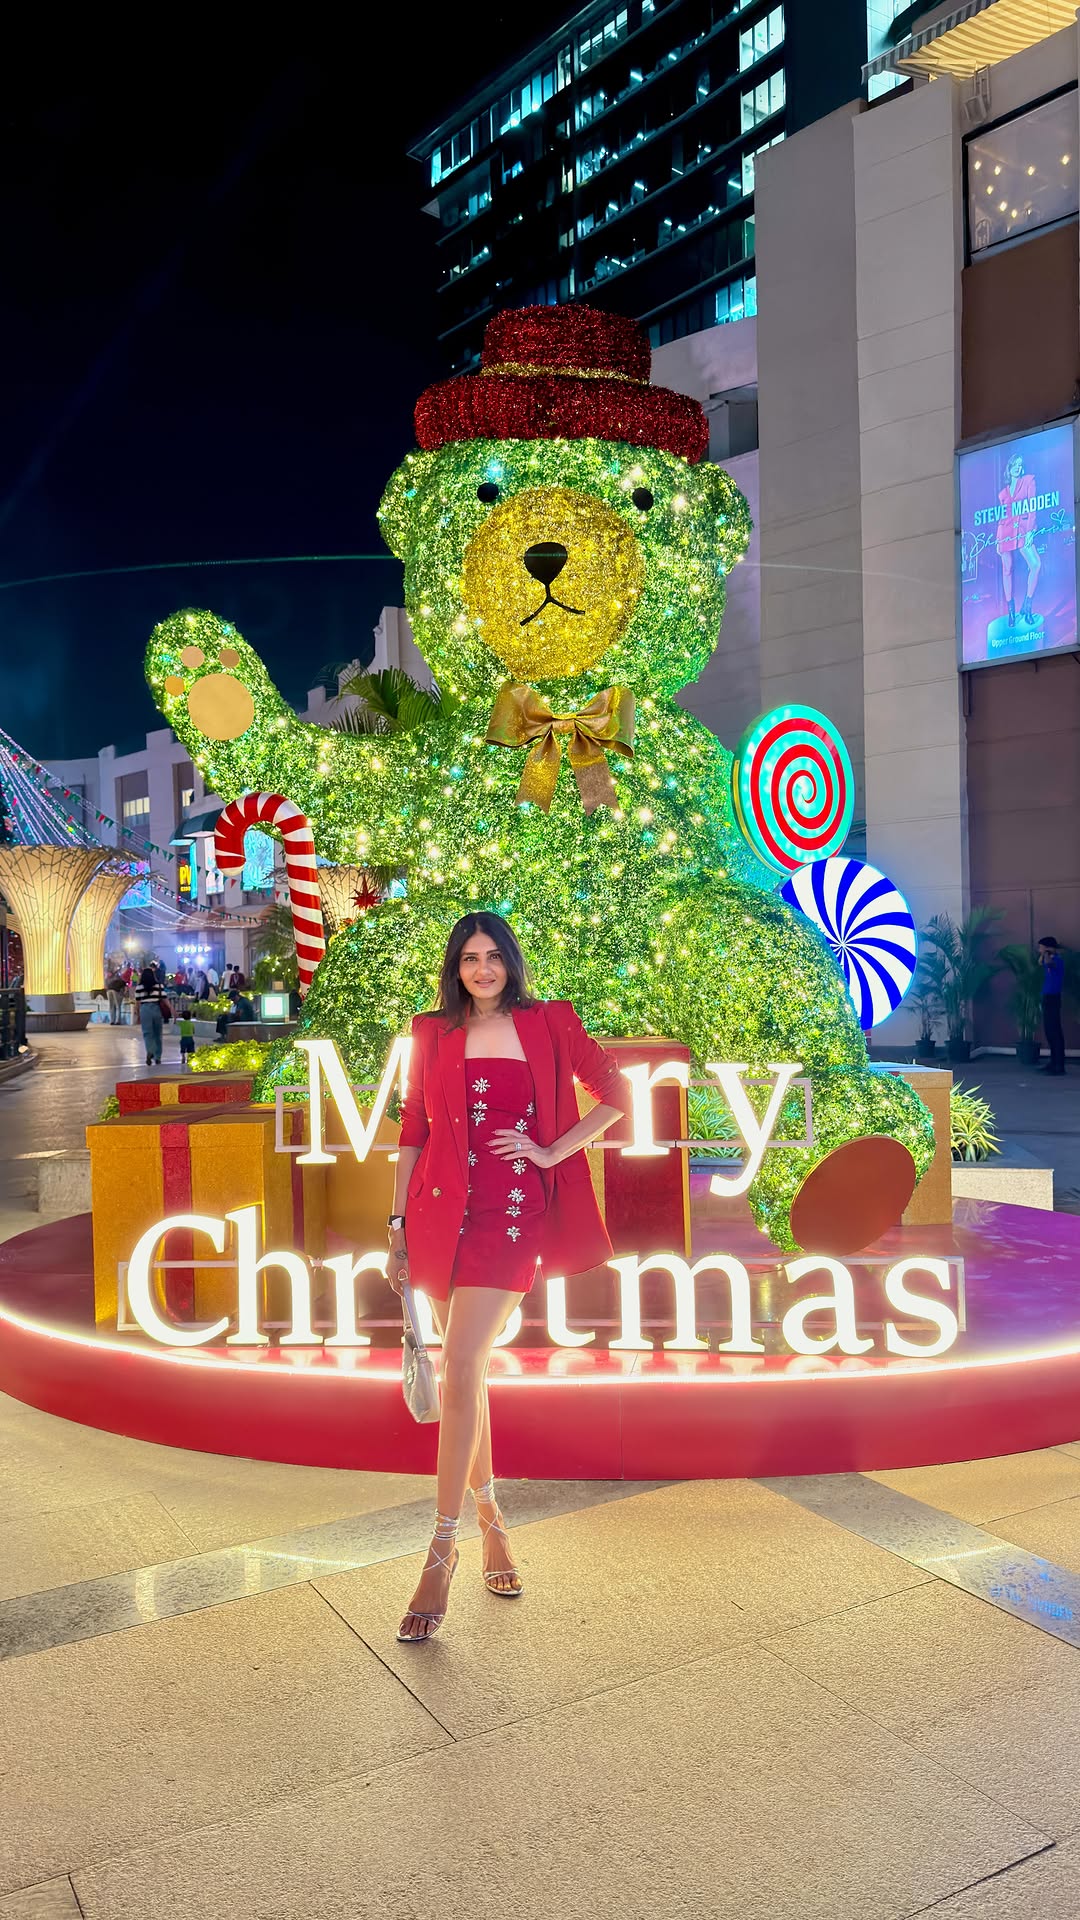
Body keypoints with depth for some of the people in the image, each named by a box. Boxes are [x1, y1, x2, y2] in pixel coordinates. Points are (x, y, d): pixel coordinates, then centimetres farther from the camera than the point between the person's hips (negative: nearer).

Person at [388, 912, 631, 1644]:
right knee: (470, 1370, 12)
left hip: (510, 1215, -3)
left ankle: (443, 1550, -2)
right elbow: (413, 1130, 9)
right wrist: (399, 1223, 7)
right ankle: (489, 1514, 31)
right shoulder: (433, 1033, 8)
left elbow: (614, 1094, 9)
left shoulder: (549, 1024, 4)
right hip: (441, 1212, 3)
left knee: (461, 1372, -11)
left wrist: (553, 1151, -1)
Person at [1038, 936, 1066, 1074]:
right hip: (1047, 997, 10)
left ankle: (1059, 1066, -10)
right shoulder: (1051, 960, 14)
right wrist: (1042, 954, 17)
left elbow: (1048, 963, -36)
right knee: (1049, 1031, 13)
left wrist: (1047, 953, -18)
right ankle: (1054, 1063, 20)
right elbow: (1041, 963, 35)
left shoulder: (1057, 960, -14)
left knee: (1055, 1031, -10)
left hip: (1053, 998, -10)